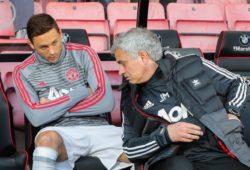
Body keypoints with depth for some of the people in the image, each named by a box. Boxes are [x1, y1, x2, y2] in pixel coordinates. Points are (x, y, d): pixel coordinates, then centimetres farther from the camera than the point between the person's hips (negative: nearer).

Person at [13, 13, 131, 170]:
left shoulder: (84, 54, 5)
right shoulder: (24, 72, 5)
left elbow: (106, 102, -6)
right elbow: (36, 117, -10)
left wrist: (52, 108, -4)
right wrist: (81, 93, -7)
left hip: (97, 128, 1)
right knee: (47, 139, -39)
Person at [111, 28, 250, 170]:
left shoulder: (191, 66, 10)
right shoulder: (131, 99, 12)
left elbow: (237, 83, 20)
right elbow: (130, 149, 11)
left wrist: (231, 114, 2)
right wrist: (165, 135, -4)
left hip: (222, 153, 0)